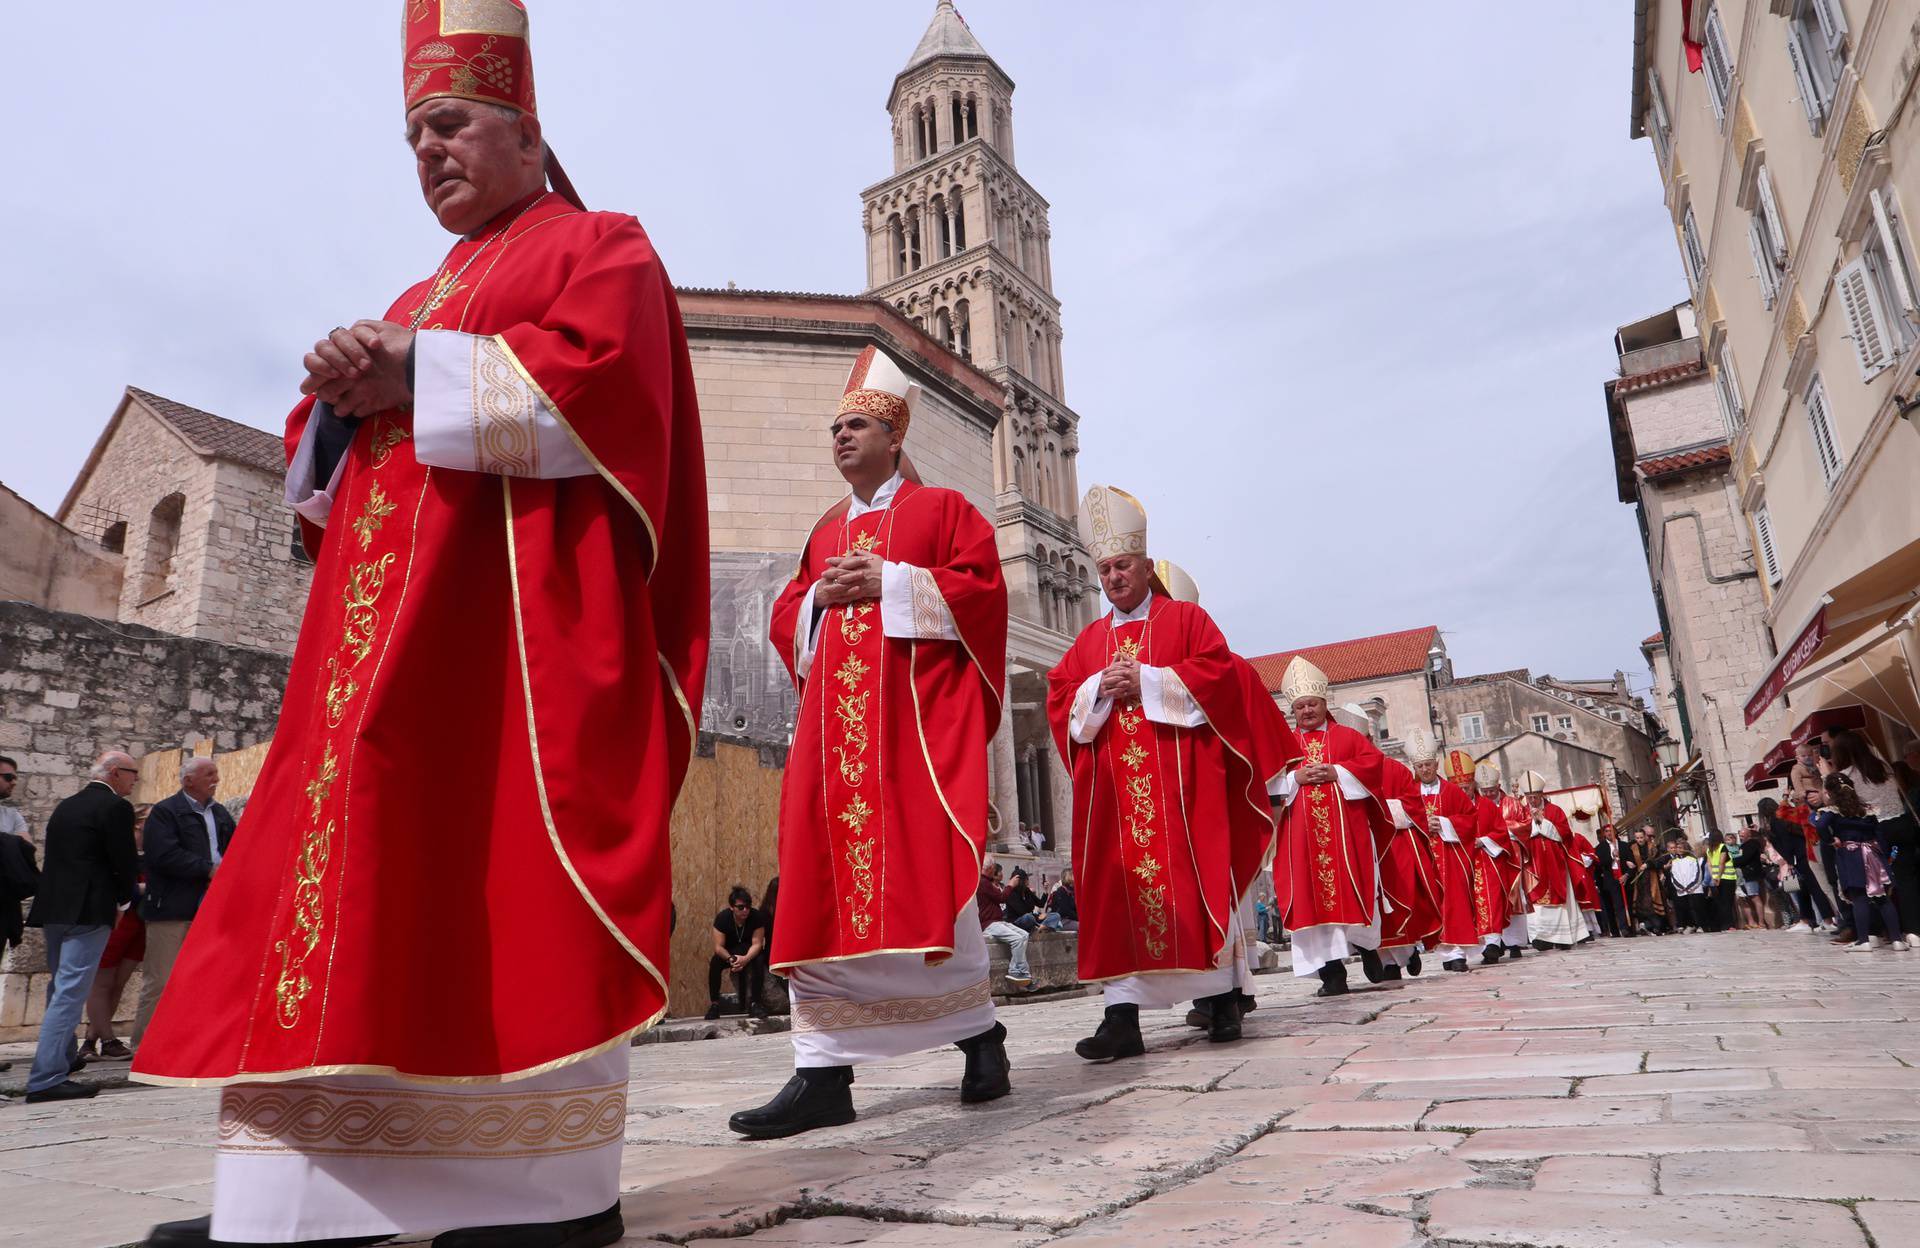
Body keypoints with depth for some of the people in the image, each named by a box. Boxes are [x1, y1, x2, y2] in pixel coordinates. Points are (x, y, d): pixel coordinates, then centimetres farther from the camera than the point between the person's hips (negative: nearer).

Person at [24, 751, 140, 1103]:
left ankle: (63, 1058, 39)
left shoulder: (65, 807, 16)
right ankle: (46, 1079, -11)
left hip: (52, 909, 9)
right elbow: (126, 862, -12)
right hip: (88, 911, -9)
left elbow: (56, 858, 19)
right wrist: (123, 901, 5)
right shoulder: (116, 807, -10)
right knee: (70, 992, -9)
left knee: (60, 988, 22)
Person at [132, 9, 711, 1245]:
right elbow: (325, 461, 26)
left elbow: (599, 375, -12)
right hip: (389, 615, 9)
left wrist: (418, 374, -9)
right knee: (345, 863, 2)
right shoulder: (420, 299, 30)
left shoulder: (600, 248, 9)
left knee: (524, 879, -12)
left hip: (523, 603, -8)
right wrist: (341, 395, 3)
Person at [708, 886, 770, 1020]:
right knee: (714, 963, -29)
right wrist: (730, 958, -43)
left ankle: (755, 1003, -27)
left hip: (750, 952, 0)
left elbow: (757, 943, -24)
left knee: (759, 961, -32)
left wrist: (746, 958, -44)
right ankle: (714, 1004, -19)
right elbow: (718, 946, -23)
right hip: (728, 953, 1)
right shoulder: (722, 918, -22)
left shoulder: (757, 917, -22)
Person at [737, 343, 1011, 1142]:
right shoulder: (825, 533, 23)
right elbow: (785, 620, 21)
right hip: (834, 721, 5)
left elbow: (982, 589, -4)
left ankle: (979, 1032, 12)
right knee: (823, 886, -3)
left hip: (917, 713, -5)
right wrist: (820, 596, 0)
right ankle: (824, 1070, -1)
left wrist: (889, 582, -11)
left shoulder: (943, 509, 8)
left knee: (924, 872, -8)